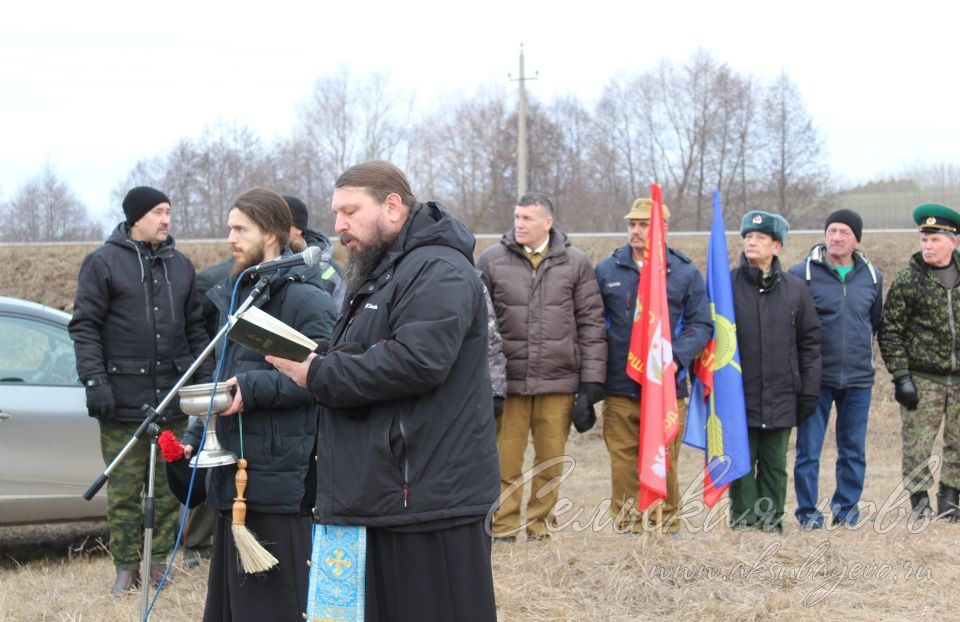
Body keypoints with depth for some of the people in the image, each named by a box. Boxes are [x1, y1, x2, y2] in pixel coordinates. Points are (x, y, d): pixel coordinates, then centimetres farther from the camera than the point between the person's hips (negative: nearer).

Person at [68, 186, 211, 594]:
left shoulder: (180, 265, 14)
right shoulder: (104, 263, -2)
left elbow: (195, 327, 18)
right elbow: (85, 327, -5)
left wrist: (204, 377, 10)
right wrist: (95, 381, -13)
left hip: (172, 399, 4)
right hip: (123, 401, -4)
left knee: (169, 488, 5)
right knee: (124, 491, 0)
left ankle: (159, 559, 15)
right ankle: (126, 566, 7)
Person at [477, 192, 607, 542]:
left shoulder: (575, 263, 4)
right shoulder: (492, 260, 3)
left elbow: (591, 325, 5)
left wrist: (591, 382, 0)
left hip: (559, 381, 1)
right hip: (508, 381, 0)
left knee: (551, 460, 7)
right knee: (505, 460, 0)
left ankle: (541, 523, 21)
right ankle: (503, 527, 10)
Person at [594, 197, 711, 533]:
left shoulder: (686, 273, 6)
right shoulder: (606, 271, 9)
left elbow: (701, 325, 4)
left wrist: (678, 357, -13)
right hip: (619, 388, 1)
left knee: (665, 461, 1)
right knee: (623, 461, 1)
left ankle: (668, 522, 11)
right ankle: (626, 523, 8)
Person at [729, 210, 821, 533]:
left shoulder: (795, 288, 4)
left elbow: (810, 342, 7)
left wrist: (809, 392, 3)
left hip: (781, 397, 2)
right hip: (739, 395, -2)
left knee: (774, 466, 9)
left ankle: (770, 518, 18)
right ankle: (743, 519, 10)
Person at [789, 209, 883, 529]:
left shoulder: (872, 277, 6)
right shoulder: (802, 274, -5)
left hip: (859, 377, 3)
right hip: (816, 378, -3)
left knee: (854, 450, 9)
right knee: (808, 449, -1)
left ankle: (847, 508, 21)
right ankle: (808, 511, 9)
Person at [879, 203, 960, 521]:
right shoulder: (908, 280, -3)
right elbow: (890, 331, -3)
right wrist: (901, 377, -10)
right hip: (923, 379, -3)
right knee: (918, 444, -3)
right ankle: (919, 499, 8)